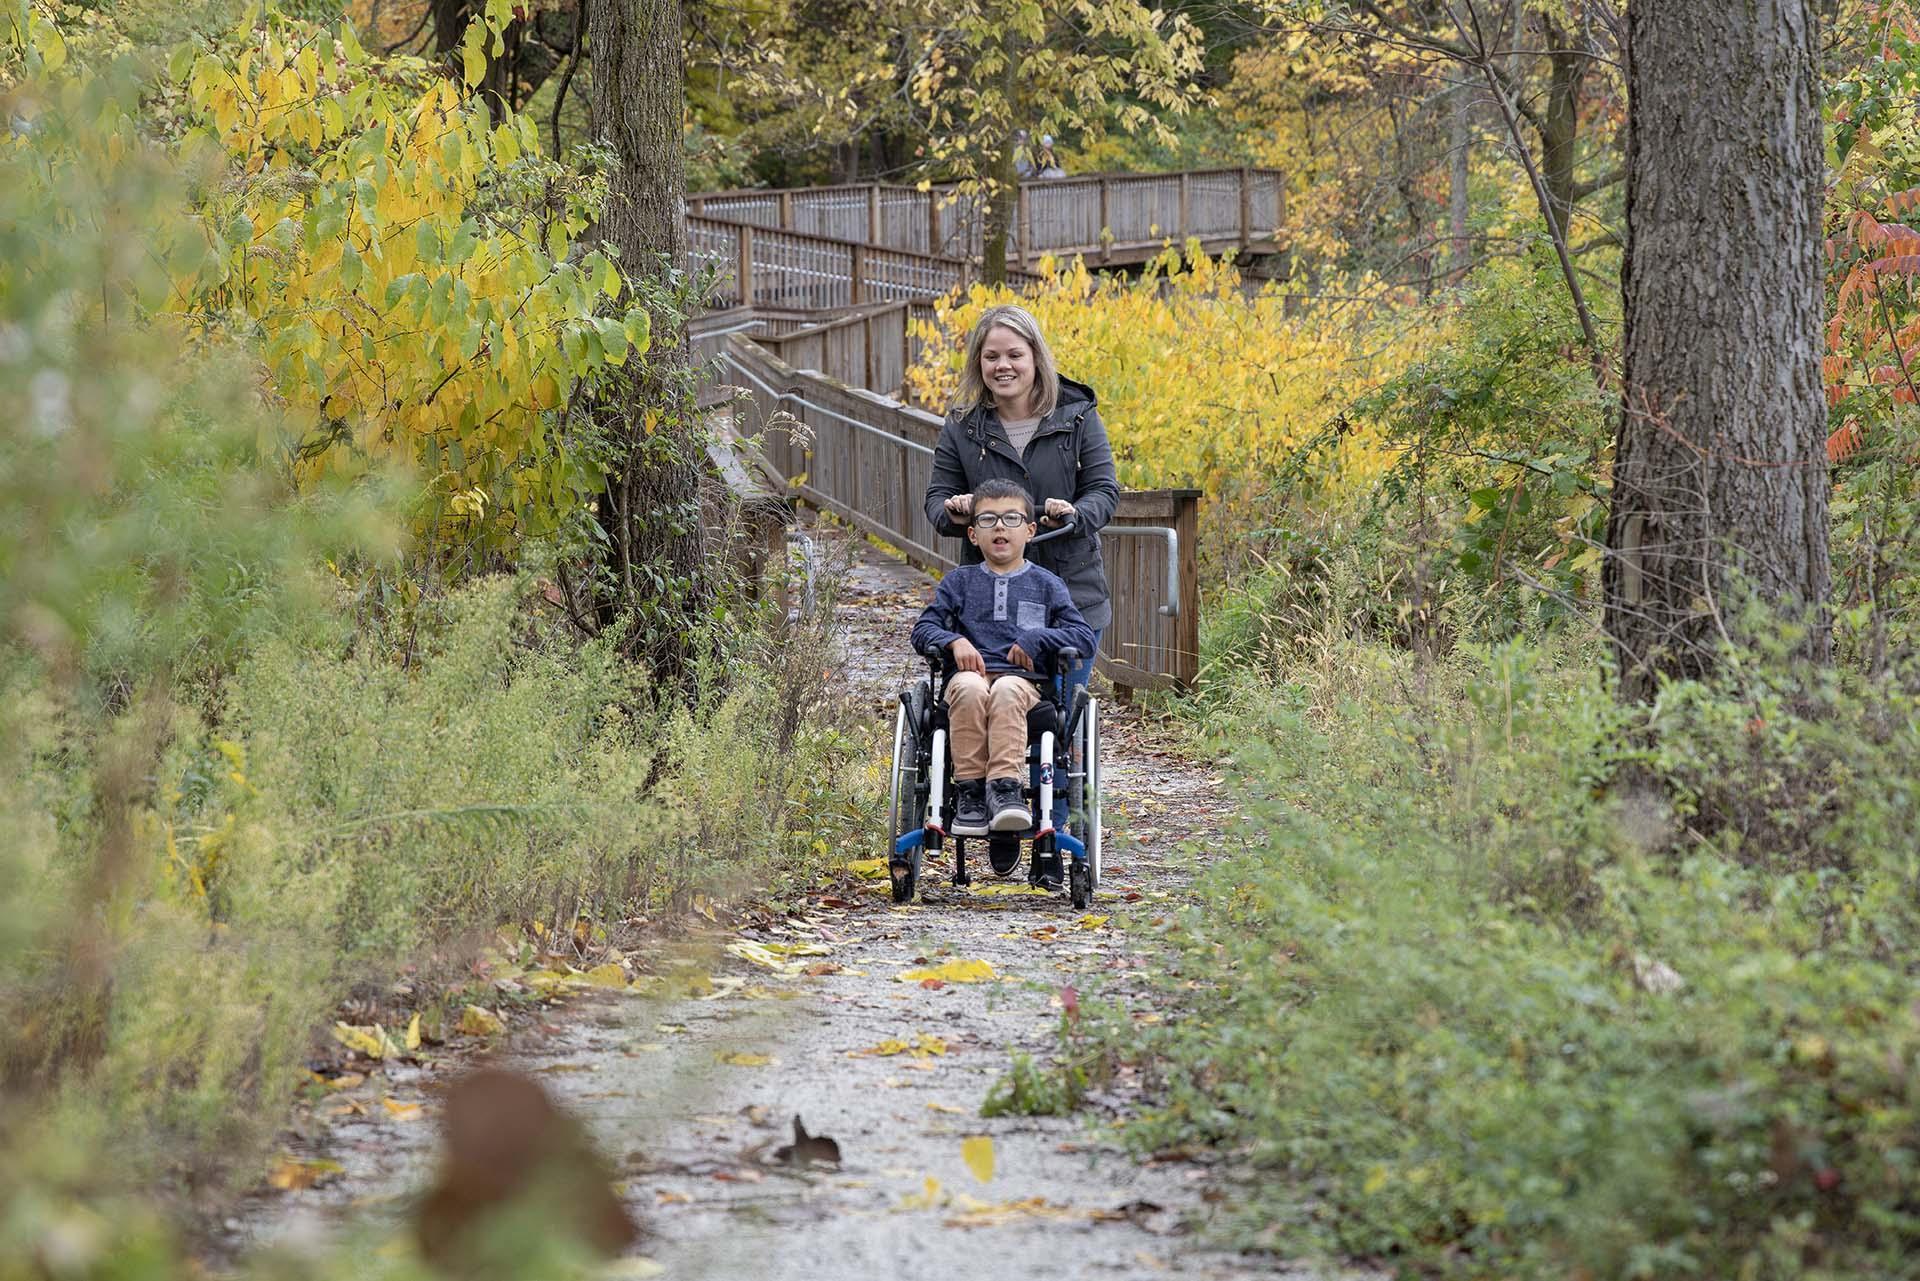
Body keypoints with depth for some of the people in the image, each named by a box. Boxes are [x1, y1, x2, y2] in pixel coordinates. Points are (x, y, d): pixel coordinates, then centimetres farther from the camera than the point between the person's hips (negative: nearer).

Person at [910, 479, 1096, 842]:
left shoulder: (1046, 585, 17)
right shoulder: (960, 581, 20)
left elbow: (1084, 637, 10)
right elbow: (923, 629, 13)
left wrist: (1036, 639, -5)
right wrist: (954, 641, -8)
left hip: (1023, 680, -1)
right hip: (971, 673, 1)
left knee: (1006, 692, -39)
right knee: (969, 689, -37)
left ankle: (1004, 787, -47)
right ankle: (969, 791, -36)